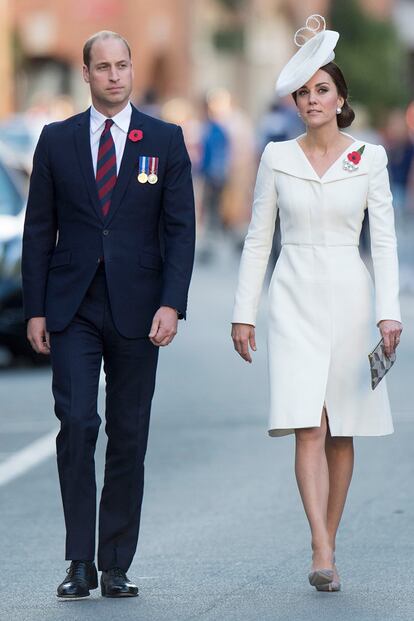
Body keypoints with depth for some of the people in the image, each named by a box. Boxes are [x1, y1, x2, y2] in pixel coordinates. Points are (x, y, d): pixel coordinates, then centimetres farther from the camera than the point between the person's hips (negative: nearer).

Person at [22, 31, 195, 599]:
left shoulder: (165, 141, 4)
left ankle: (116, 567, 10)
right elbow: (39, 229, 7)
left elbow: (180, 228, 1)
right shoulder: (57, 140, 7)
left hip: (136, 311, 0)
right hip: (73, 310, 0)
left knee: (129, 439, 3)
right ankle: (80, 562, -6)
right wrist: (35, 310, 1)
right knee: (76, 423, -12)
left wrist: (172, 304, -10)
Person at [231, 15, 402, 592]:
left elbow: (385, 241, -1)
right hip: (296, 297, 0)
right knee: (309, 426, -13)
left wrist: (389, 312, -11)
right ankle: (322, 555, -20)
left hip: (349, 295, 1)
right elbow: (258, 239, 7)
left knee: (342, 431, 6)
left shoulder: (369, 159, 2)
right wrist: (244, 312, 3)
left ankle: (328, 545, 18)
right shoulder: (278, 158, 4)